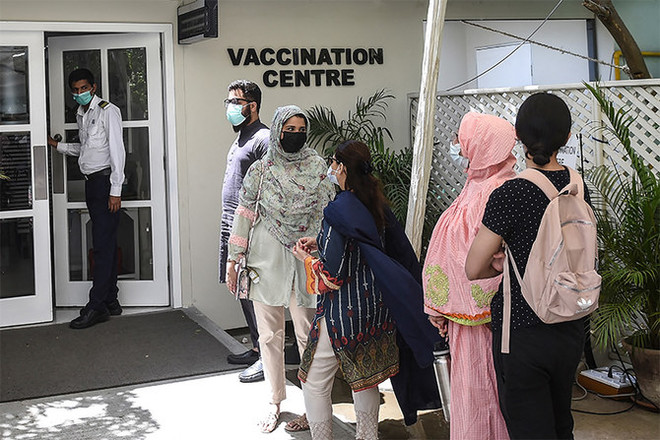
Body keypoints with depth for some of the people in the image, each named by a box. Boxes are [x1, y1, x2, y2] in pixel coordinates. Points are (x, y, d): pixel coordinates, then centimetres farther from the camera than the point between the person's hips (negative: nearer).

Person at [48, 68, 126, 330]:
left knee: (103, 244, -11)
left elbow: (117, 151, -14)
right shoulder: (81, 115, 18)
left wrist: (115, 191, -19)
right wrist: (57, 145, 24)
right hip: (91, 181, 9)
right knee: (105, 243, 11)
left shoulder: (108, 111, -7)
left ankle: (96, 306, -12)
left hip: (105, 181, -9)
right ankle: (110, 300, 15)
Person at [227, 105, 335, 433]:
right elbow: (245, 213, 4)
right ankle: (275, 401, 21)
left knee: (307, 333, 0)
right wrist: (234, 259, 3)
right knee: (270, 334, 8)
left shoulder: (317, 166, 3)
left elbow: (329, 212, 5)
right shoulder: (261, 169, 1)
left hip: (305, 259, 0)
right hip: (266, 259, 1)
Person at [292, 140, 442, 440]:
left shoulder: (338, 211, -21)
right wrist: (320, 244, 15)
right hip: (375, 306, 8)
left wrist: (306, 258, -4)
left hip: (343, 312, -8)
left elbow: (332, 276, -22)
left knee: (314, 382, 6)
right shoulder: (377, 204, 2)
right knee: (365, 376, 21)